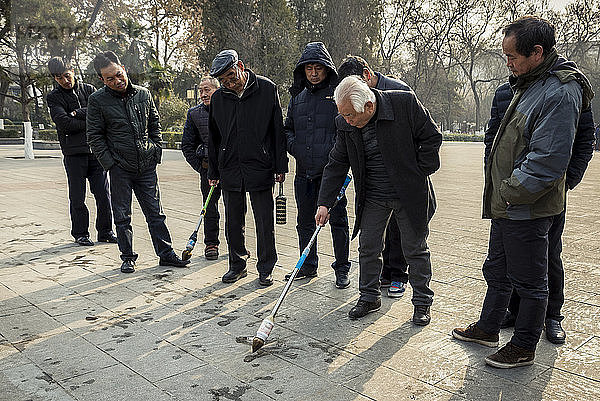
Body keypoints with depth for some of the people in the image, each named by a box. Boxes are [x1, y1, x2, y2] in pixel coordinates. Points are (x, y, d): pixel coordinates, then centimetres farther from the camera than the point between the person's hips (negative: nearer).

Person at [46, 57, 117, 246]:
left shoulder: (88, 89, 11)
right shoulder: (53, 97, 3)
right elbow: (64, 123, -12)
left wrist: (76, 113, -11)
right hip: (73, 152, -2)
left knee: (103, 194, 4)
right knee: (77, 197, 2)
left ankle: (105, 231, 16)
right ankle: (80, 234, 16)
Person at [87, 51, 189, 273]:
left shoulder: (143, 94, 5)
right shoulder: (97, 100, -4)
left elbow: (155, 125, 15)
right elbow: (95, 136, -1)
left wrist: (156, 151, 7)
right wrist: (109, 163, -8)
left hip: (147, 166, 2)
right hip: (120, 168, -2)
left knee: (155, 213, 8)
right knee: (122, 217, 7)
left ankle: (166, 254, 18)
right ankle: (128, 257, 22)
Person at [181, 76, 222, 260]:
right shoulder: (194, 114, 4)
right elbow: (187, 145, 9)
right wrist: (201, 167, 1)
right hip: (208, 167, 1)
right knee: (210, 207, 4)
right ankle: (211, 244, 19)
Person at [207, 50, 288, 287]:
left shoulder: (266, 89, -3)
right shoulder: (218, 98, 5)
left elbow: (278, 129, -1)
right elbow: (213, 138, 14)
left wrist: (280, 166, -3)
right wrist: (213, 172, 13)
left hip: (261, 169, -3)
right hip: (230, 170, 3)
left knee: (265, 222, 3)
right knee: (233, 223, 11)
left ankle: (265, 269, 18)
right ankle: (237, 265, 28)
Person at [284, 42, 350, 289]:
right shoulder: (297, 98, 14)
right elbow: (288, 128, 23)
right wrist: (293, 146, 4)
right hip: (304, 171, 6)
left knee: (337, 219, 1)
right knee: (305, 220, 13)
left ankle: (342, 269, 15)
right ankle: (308, 266, 28)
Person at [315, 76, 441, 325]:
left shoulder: (405, 103, -18)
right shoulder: (345, 124, -7)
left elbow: (431, 138, -8)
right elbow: (337, 164, 1)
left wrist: (419, 174, -8)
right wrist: (324, 202, -4)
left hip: (409, 194, -3)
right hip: (372, 199, 3)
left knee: (415, 249, 8)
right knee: (368, 248, 8)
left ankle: (422, 302, 26)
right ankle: (369, 297, 28)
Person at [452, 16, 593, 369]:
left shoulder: (560, 93, -20)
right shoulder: (530, 85, 12)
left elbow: (548, 161, -26)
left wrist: (510, 193, -17)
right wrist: (502, 194, 13)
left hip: (528, 211, -10)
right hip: (506, 206, 10)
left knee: (529, 282, 7)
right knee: (497, 271, 21)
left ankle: (524, 348, 24)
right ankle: (488, 329, 38)